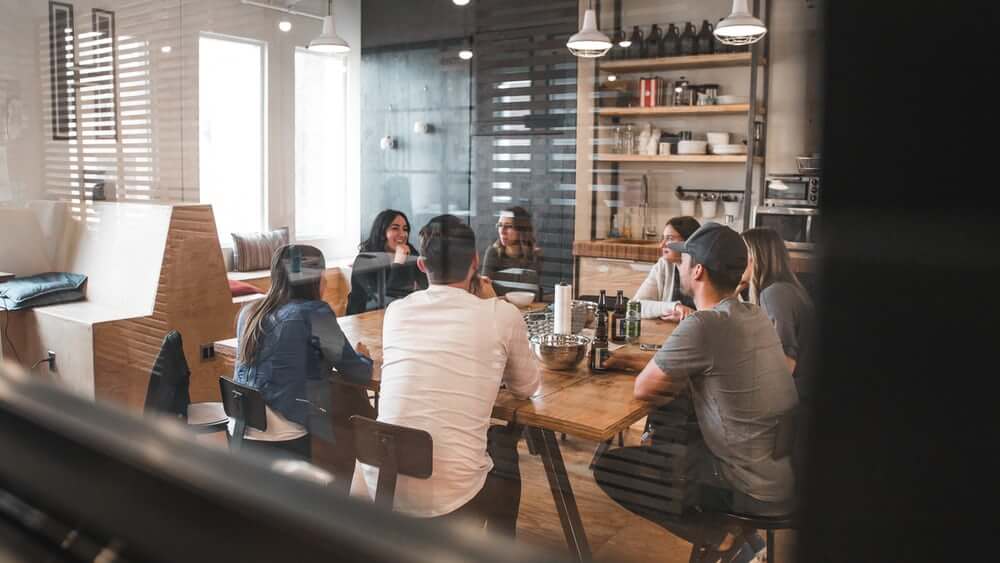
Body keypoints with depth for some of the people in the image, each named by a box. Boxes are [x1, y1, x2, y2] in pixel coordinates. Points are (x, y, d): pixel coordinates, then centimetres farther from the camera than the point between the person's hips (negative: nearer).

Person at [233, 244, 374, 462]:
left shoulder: (250, 312, 8)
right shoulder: (314, 313, -11)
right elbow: (357, 373, -5)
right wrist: (364, 358, 16)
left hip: (239, 431, 6)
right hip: (282, 441, -6)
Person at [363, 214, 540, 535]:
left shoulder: (396, 311, 4)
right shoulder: (503, 316, -6)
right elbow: (526, 388, 11)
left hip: (380, 485, 4)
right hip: (450, 497, -4)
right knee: (504, 446, 29)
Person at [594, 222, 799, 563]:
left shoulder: (703, 326, -24)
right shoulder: (754, 315, 3)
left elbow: (644, 388, -13)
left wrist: (679, 386, 6)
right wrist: (637, 360, 13)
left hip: (756, 489, -8)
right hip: (788, 471, 8)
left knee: (607, 468, -4)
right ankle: (736, 531, 19)